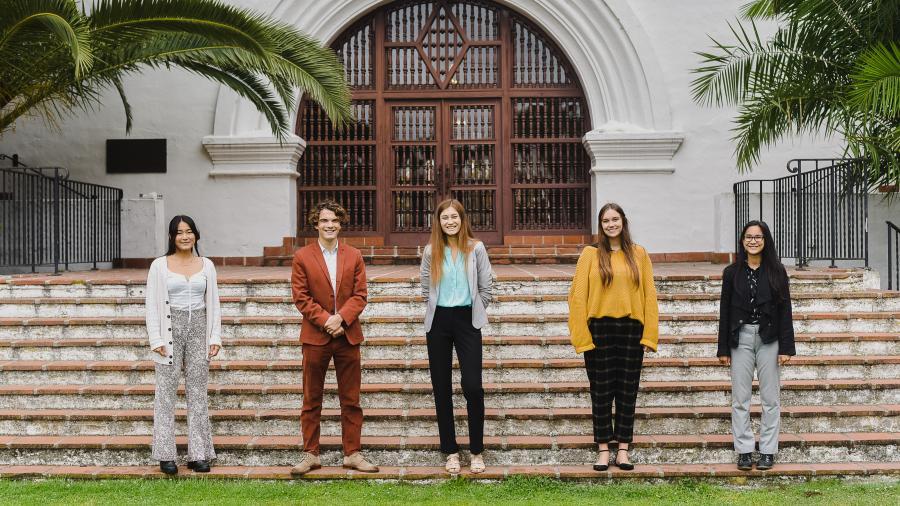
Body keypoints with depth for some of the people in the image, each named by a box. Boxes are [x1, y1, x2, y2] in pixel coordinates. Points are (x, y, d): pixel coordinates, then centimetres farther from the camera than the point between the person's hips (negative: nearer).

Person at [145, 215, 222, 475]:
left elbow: (213, 304, 11)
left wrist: (215, 337, 2)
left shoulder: (206, 266, 9)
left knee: (198, 393, 4)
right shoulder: (160, 266, 1)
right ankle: (166, 456, 4)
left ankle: (198, 454, 9)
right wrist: (156, 340, -8)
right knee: (166, 394, -1)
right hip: (170, 329, -2)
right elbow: (152, 305, 0)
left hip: (199, 328, 2)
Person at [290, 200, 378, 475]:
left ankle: (352, 453, 12)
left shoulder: (354, 256, 8)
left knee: (351, 400, 5)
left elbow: (360, 295, 2)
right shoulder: (302, 257, 1)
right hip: (315, 336, -2)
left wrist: (341, 318, -13)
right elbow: (301, 297, -3)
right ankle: (310, 454, 11)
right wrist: (325, 320, -13)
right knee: (312, 400, 4)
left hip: (348, 335, 2)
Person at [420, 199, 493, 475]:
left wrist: (475, 313, 6)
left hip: (467, 320, -2)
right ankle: (450, 451, 13)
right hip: (439, 322, 2)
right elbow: (426, 289, 12)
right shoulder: (431, 251, 3)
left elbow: (485, 288, 4)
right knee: (442, 388, 4)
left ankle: (477, 452, 1)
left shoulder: (476, 248, 0)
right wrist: (437, 312, 10)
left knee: (472, 386, -10)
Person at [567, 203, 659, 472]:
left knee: (628, 392, 6)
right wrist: (582, 336, -8)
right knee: (601, 393, 4)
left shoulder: (638, 254, 5)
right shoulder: (590, 254, 0)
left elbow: (649, 295, 5)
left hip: (631, 330, 1)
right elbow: (578, 295, -2)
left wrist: (650, 335, -2)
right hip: (600, 331, -1)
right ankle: (603, 451, 11)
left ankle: (623, 450, 14)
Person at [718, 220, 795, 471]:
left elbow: (785, 310, 1)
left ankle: (768, 451, 8)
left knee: (770, 398, 2)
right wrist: (723, 348, 2)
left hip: (769, 338, -1)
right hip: (740, 338, 1)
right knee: (740, 399, 1)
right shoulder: (732, 272, 5)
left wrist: (786, 347, -5)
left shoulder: (776, 272, 2)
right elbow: (725, 311, 6)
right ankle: (744, 451, 7)